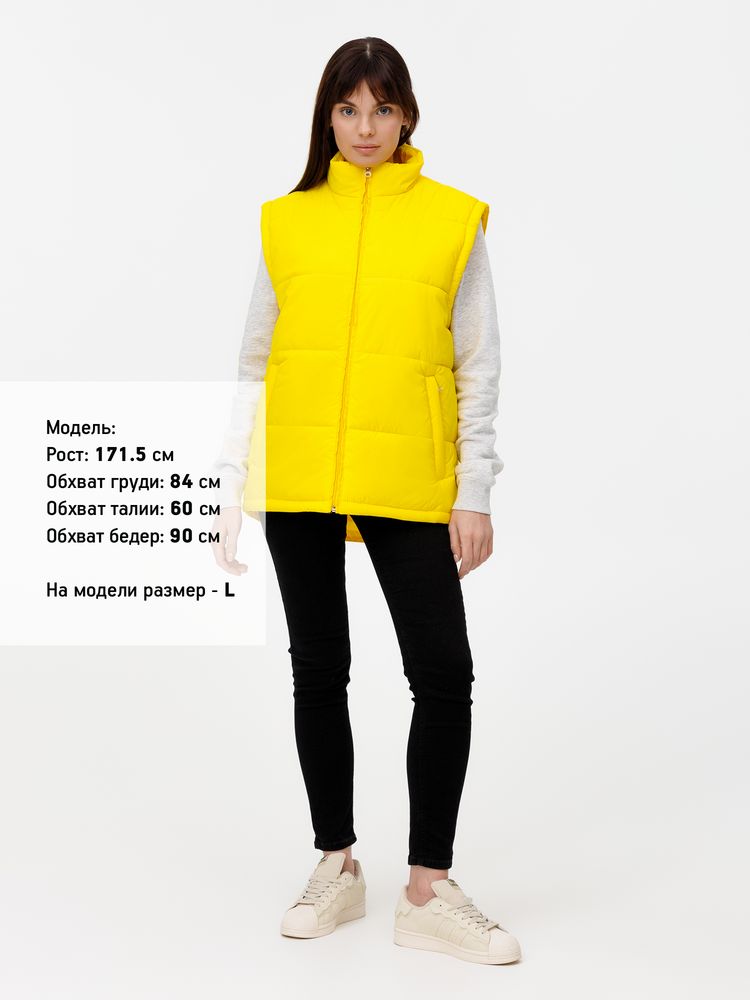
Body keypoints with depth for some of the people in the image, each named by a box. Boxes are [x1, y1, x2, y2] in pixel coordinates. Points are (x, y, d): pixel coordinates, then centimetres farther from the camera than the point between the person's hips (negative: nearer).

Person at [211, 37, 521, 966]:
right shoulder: (286, 221, 7)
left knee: (444, 677, -3)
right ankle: (337, 865, 28)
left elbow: (479, 370, 3)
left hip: (407, 484, -1)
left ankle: (428, 889, 14)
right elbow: (254, 365, 8)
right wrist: (232, 489, 4)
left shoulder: (454, 220, 3)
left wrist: (475, 495, -2)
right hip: (298, 482, 2)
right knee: (318, 670, 11)